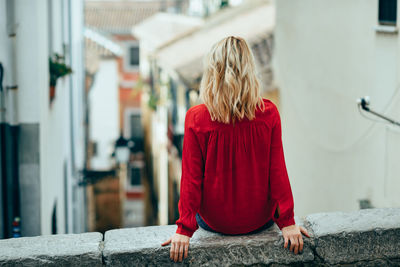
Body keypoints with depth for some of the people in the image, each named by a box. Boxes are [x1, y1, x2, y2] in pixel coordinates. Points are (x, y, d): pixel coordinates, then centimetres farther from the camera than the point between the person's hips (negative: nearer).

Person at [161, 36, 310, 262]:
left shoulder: (196, 118, -18)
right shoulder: (269, 113, -15)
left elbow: (191, 178, -14)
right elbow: (277, 171, -10)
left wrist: (185, 230, -6)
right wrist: (287, 222, -1)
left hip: (214, 222, -1)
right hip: (260, 221, 1)